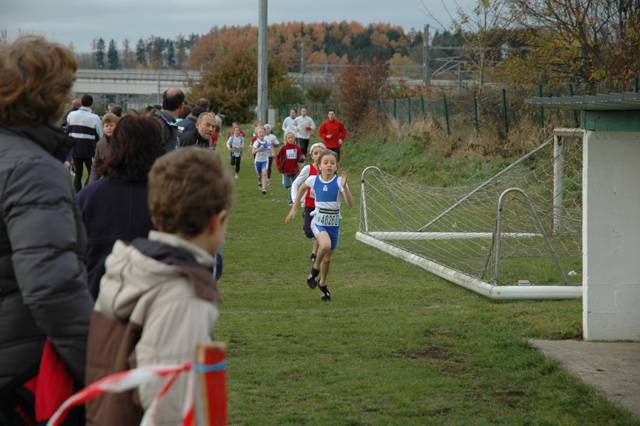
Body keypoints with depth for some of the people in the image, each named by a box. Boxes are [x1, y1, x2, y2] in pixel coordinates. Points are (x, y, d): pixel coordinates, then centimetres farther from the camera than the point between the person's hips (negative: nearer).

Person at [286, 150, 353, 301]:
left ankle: (322, 284, 40)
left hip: (334, 225, 1)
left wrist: (344, 187, -34)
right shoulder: (313, 180, -7)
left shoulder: (339, 181, -11)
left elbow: (350, 203, -20)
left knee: (327, 258, 13)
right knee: (326, 245, -32)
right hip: (318, 222, -1)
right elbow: (301, 188, 16)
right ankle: (315, 269, -4)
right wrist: (293, 209, 14)